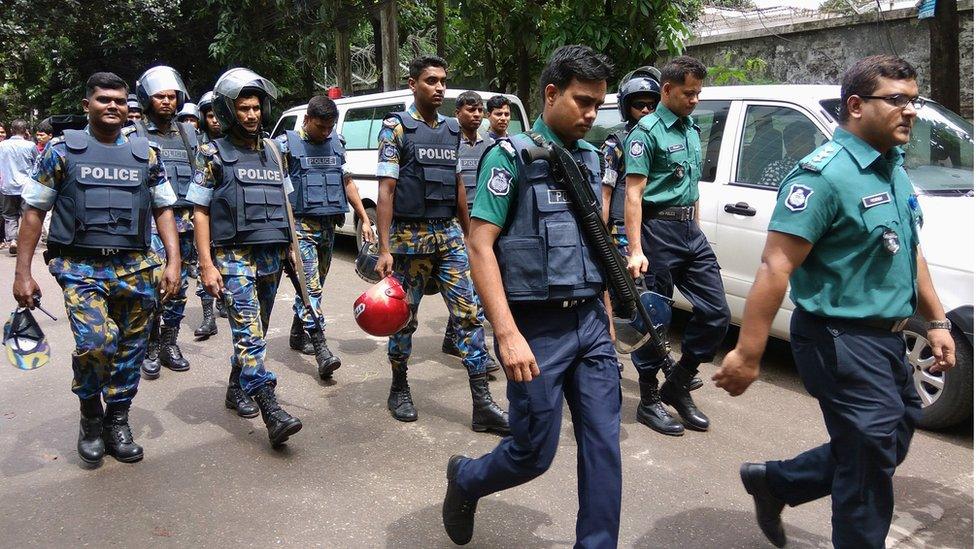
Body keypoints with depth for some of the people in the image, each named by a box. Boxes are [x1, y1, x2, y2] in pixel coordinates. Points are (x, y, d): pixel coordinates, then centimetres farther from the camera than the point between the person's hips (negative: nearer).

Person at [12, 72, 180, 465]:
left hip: (135, 268, 3)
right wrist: (23, 273, -1)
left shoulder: (146, 154, 9)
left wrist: (173, 262, 0)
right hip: (80, 268, -3)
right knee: (95, 342, -20)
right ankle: (90, 415, 8)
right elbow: (34, 211, 4)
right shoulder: (61, 151, 3)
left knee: (130, 349, 8)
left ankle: (117, 422, 27)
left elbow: (163, 210, 12)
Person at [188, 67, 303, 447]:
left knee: (252, 330, 14)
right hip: (234, 256, -5)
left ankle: (237, 388, 32)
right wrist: (207, 265, -10)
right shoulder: (213, 156, -1)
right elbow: (201, 212, -2)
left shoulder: (273, 153, 14)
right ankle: (271, 411, -20)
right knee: (250, 331, -14)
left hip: (271, 256, 6)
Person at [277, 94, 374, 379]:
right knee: (311, 284, -14)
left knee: (313, 283, 14)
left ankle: (298, 334, 30)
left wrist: (365, 219, 11)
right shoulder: (287, 145, -4)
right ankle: (321, 349, -19)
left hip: (328, 226, 6)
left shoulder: (337, 143, 11)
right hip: (301, 225, -5)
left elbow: (347, 183, 16)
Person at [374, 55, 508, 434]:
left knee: (469, 313, -4)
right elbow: (386, 190, -9)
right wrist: (384, 249, -15)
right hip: (410, 235, -4)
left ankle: (482, 405, -2)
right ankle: (399, 390, 28)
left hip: (449, 234, 4)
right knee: (405, 317, 7)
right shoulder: (396, 128, -4)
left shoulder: (452, 129, 12)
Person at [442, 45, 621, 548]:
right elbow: (480, 246, -15)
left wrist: (605, 313, 16)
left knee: (603, 445, 6)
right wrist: (507, 335, -22)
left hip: (590, 322, 6)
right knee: (534, 453, 5)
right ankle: (464, 479, 34)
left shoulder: (590, 158, 11)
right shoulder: (510, 156, -9)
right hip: (537, 327, -6)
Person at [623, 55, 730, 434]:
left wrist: (694, 229, 19)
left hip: (691, 232, 8)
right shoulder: (647, 131, -8)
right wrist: (635, 250, -21)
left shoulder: (691, 130, 16)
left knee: (716, 313, 5)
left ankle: (678, 384, 20)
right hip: (658, 229, -8)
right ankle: (650, 398, 14)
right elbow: (634, 193, -14)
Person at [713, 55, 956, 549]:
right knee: (871, 460, 2)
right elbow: (776, 268, -25)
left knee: (881, 450, 20)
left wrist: (936, 321, 18)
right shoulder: (825, 174, -19)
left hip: (886, 340, 10)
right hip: (842, 340, -9)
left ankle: (773, 481, 33)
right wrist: (747, 354, -28)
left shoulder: (893, 168, 11)